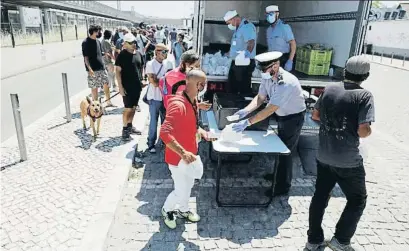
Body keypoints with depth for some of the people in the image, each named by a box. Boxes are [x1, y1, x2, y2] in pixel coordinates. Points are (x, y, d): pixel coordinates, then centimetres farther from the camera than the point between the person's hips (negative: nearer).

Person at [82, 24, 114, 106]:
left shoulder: (98, 41, 10)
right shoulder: (86, 42, -10)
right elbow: (85, 57, -13)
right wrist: (90, 69, -21)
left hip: (101, 68, 7)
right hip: (93, 70, -7)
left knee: (106, 84, 9)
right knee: (94, 87, 3)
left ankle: (108, 102, 21)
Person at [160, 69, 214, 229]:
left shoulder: (192, 102, 1)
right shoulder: (178, 105, -30)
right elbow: (165, 133, -38)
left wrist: (200, 131, 1)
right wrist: (183, 153, -41)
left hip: (189, 154, 9)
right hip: (177, 157, -9)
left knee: (189, 184, 25)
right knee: (182, 191, 6)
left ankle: (183, 210, 49)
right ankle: (167, 210, 36)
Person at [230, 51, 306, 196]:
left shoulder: (286, 83, -37)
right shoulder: (267, 77, -13)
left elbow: (270, 110, -40)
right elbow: (260, 98, -7)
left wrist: (247, 122, -42)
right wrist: (246, 110, -24)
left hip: (293, 118, -8)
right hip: (282, 115, 8)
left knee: (286, 151, 3)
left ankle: (283, 187, 20)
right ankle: (281, 175, 45)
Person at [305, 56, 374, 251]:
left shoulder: (329, 89, 0)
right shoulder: (364, 95, -14)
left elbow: (315, 115, 9)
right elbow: (363, 131, -19)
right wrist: (369, 130, 2)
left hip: (323, 156, 5)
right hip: (348, 161, -5)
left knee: (320, 196, 17)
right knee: (357, 200, 18)